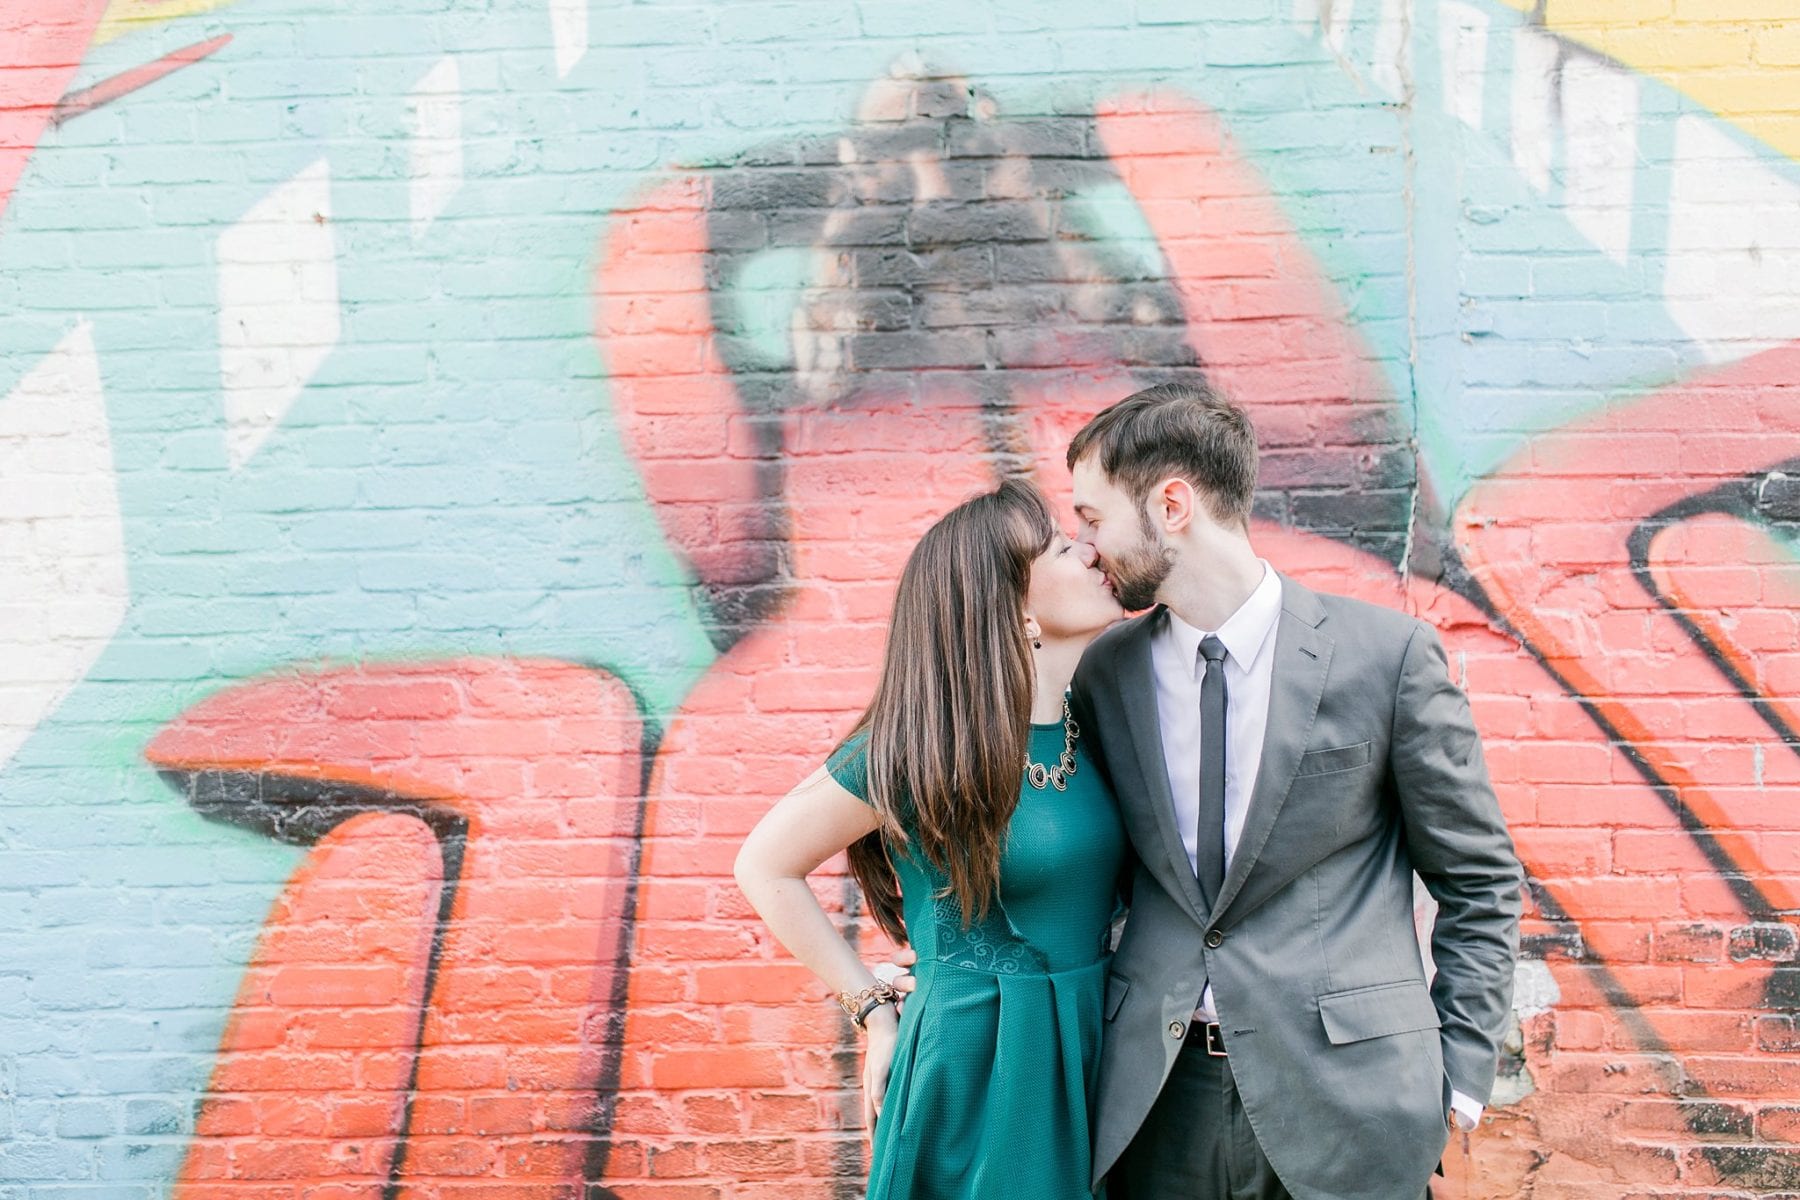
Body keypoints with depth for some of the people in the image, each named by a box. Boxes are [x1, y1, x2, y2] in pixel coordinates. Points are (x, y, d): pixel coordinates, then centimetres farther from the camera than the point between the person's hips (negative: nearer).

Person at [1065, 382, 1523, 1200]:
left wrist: (1461, 1071, -4)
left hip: (1344, 1095, -3)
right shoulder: (1105, 673, 4)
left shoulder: (1388, 654, -7)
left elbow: (1478, 880, 0)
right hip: (1154, 1098, 3)